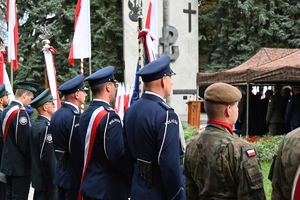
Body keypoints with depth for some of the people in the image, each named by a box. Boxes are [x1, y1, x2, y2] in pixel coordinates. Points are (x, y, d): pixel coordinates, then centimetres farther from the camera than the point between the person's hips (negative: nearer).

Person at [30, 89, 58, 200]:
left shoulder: (35, 124, 8)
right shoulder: (46, 127, -20)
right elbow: (48, 159, -23)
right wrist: (52, 185, -17)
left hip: (39, 177, 9)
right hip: (46, 181, -9)